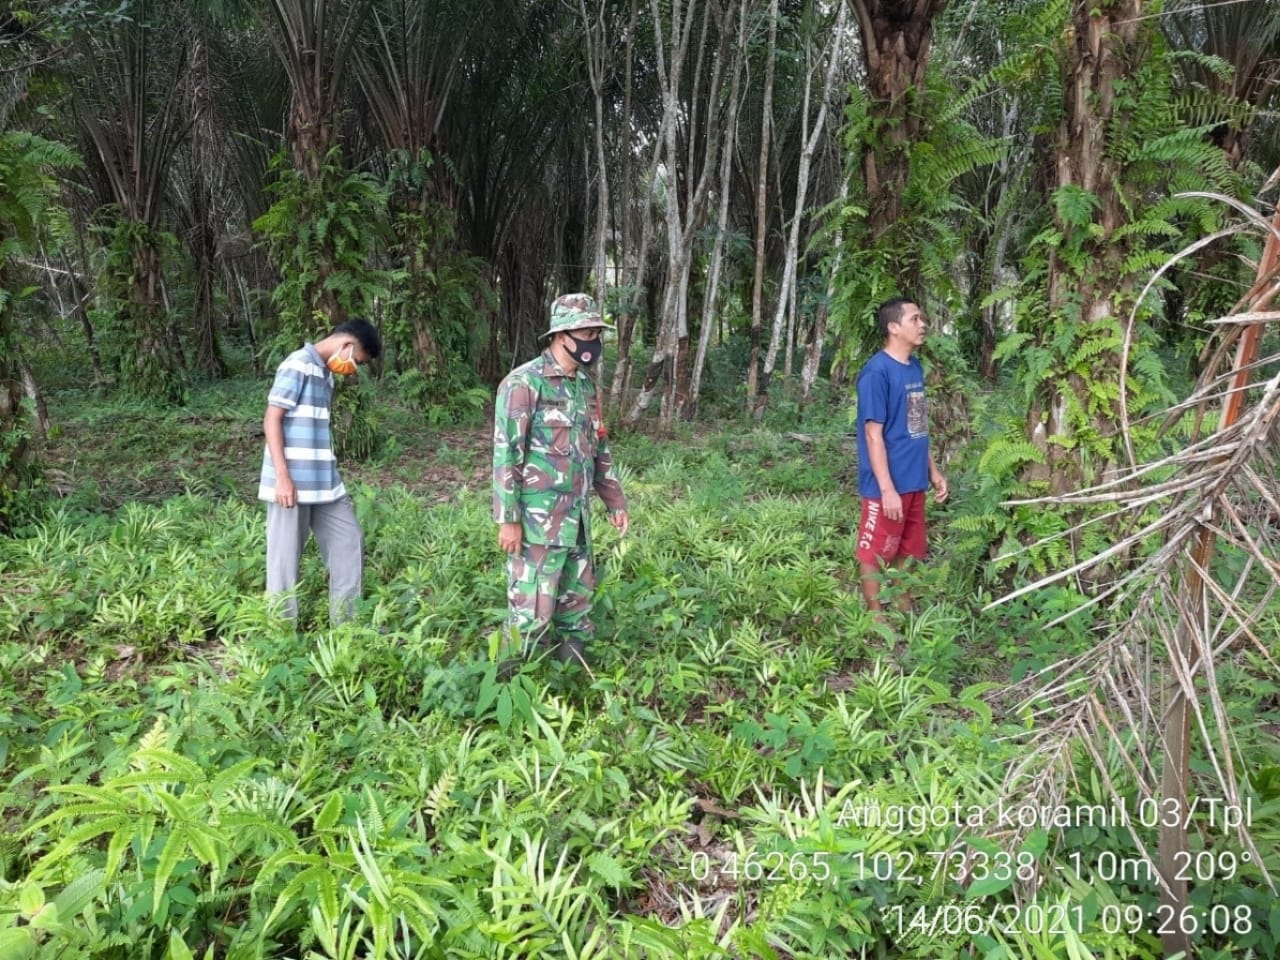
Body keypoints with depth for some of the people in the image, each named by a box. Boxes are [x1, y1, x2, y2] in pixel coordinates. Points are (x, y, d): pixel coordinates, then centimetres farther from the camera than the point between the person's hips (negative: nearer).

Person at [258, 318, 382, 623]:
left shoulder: (325, 373, 15)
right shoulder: (298, 365, -11)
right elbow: (272, 420, -15)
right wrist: (282, 477, -20)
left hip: (323, 481, 9)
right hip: (292, 483, -9)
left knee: (349, 541, 12)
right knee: (286, 557, 1)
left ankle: (348, 623, 21)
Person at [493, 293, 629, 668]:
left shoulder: (586, 386, 12)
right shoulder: (524, 383, -13)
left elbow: (599, 449, 20)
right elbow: (505, 453, -15)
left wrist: (615, 501, 17)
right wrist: (508, 519, -17)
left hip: (577, 519, 8)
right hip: (537, 521, -8)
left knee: (576, 606, 15)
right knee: (531, 611, -3)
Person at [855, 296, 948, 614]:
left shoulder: (915, 367, 9)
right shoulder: (877, 371, -17)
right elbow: (873, 435, -19)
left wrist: (933, 471, 15)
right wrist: (887, 489, -21)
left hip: (914, 482, 8)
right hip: (887, 486, -8)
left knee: (907, 552, 17)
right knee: (875, 554, 5)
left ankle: (905, 613, 30)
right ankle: (876, 619, 17)